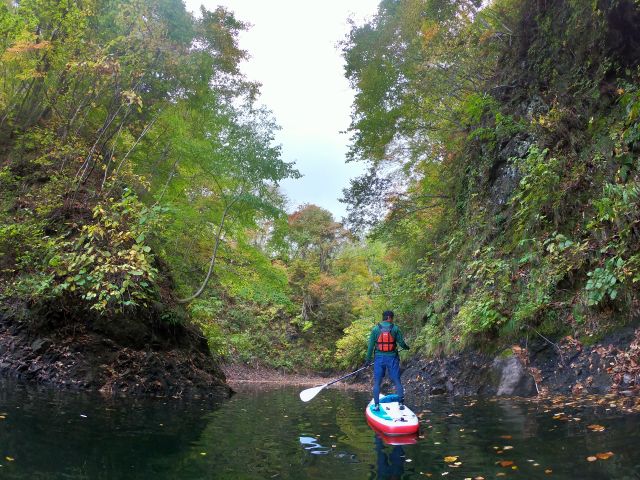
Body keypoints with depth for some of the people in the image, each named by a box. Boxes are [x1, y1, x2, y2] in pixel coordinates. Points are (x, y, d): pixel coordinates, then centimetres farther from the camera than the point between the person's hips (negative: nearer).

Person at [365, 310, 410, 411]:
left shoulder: (375, 329, -1)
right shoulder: (395, 328, -3)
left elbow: (371, 345, 0)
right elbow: (401, 342, -3)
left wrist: (368, 359, 7)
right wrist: (406, 347, 19)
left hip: (379, 358, 1)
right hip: (392, 358, 0)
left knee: (377, 383, 8)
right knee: (397, 381, 8)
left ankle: (376, 405, 6)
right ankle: (401, 403, 7)